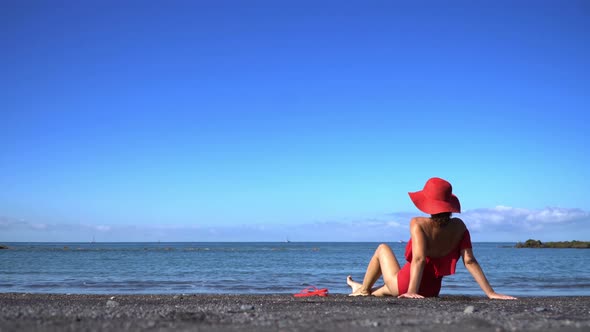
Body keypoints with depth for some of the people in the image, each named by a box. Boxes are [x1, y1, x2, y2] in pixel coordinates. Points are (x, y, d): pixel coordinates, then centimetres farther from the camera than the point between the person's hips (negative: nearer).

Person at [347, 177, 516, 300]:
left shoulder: (418, 224, -21)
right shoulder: (459, 226, -10)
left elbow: (419, 258, -33)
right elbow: (470, 261, -16)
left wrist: (411, 292, -39)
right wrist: (491, 293, -16)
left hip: (404, 286, -5)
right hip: (432, 291, 5)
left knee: (383, 249, 25)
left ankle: (364, 290, 36)